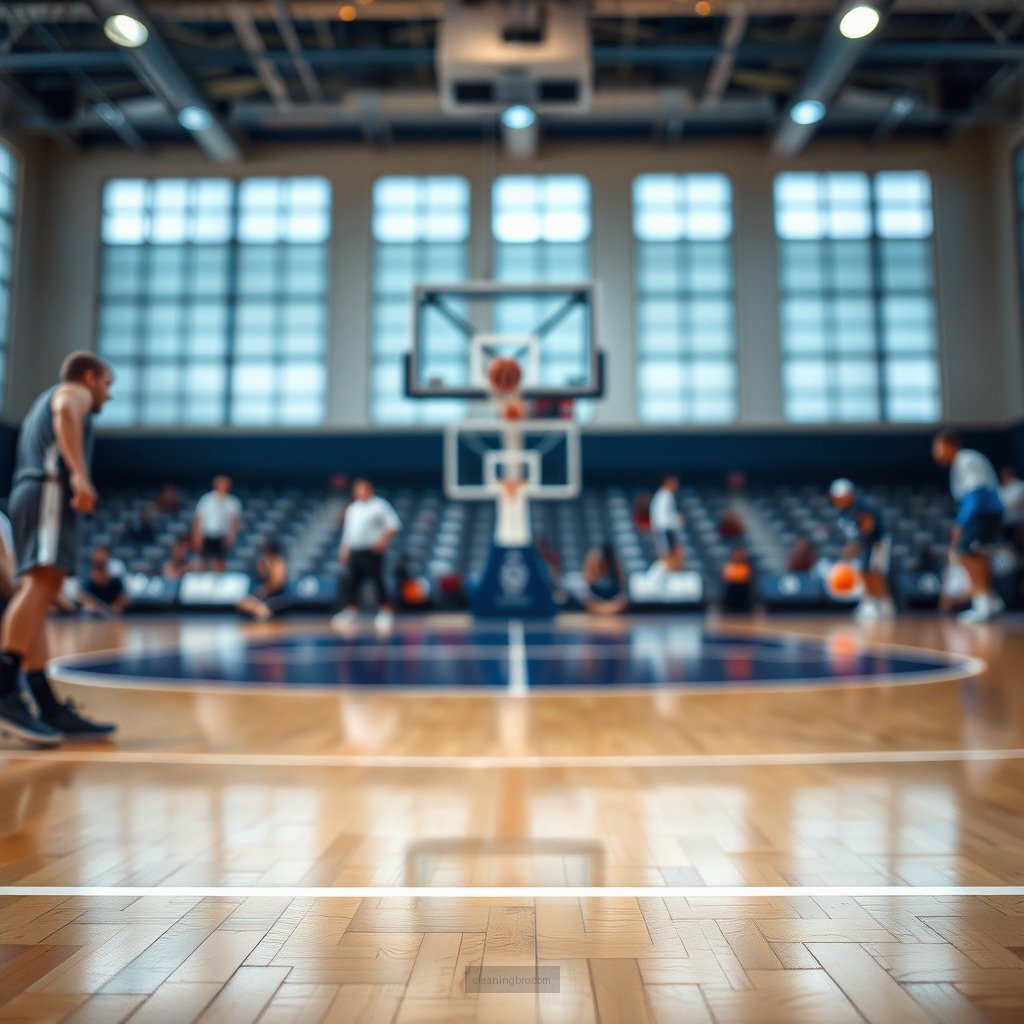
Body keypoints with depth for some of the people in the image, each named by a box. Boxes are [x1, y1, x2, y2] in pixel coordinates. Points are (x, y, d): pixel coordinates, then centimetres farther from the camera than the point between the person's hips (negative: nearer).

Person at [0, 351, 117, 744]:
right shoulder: (73, 391, 10)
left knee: (40, 594, 0)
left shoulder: (42, 404, 37)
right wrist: (80, 474, -28)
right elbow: (66, 414, -14)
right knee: (42, 582, -23)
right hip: (50, 489, -9)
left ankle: (50, 709, -4)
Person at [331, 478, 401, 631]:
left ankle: (386, 611, -3)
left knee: (377, 581, -9)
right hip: (354, 552, 6)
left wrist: (383, 540, -18)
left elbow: (394, 524, -7)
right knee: (353, 581, 7)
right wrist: (344, 551, 18)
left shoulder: (380, 505, -2)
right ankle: (351, 609, 18)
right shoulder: (352, 508, 18)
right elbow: (347, 531, 24)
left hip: (372, 551, -6)